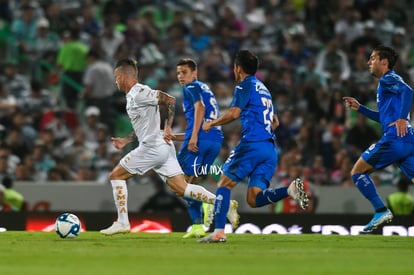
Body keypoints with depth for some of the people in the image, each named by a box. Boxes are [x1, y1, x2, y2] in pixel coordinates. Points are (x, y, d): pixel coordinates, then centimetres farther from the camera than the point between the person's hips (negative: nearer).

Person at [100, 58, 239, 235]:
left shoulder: (139, 93, -11)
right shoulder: (132, 95, 19)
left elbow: (170, 100, -20)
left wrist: (167, 127, -19)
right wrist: (126, 140, 26)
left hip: (152, 147, -9)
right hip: (163, 148, 9)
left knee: (116, 176, 2)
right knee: (181, 189, 3)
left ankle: (122, 222, 1)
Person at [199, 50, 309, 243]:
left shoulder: (245, 86, 0)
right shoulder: (263, 89, 26)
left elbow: (234, 113, -14)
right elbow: (275, 122, 31)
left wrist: (212, 124, 0)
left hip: (252, 145, -7)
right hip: (270, 149, 7)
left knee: (224, 184, 4)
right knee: (254, 199, 1)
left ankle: (219, 232, -4)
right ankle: (291, 189, -21)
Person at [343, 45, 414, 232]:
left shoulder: (388, 79, -1)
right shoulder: (387, 83, 28)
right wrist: (359, 108, 32)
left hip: (395, 138, -9)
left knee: (357, 172, 2)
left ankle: (381, 211, -7)